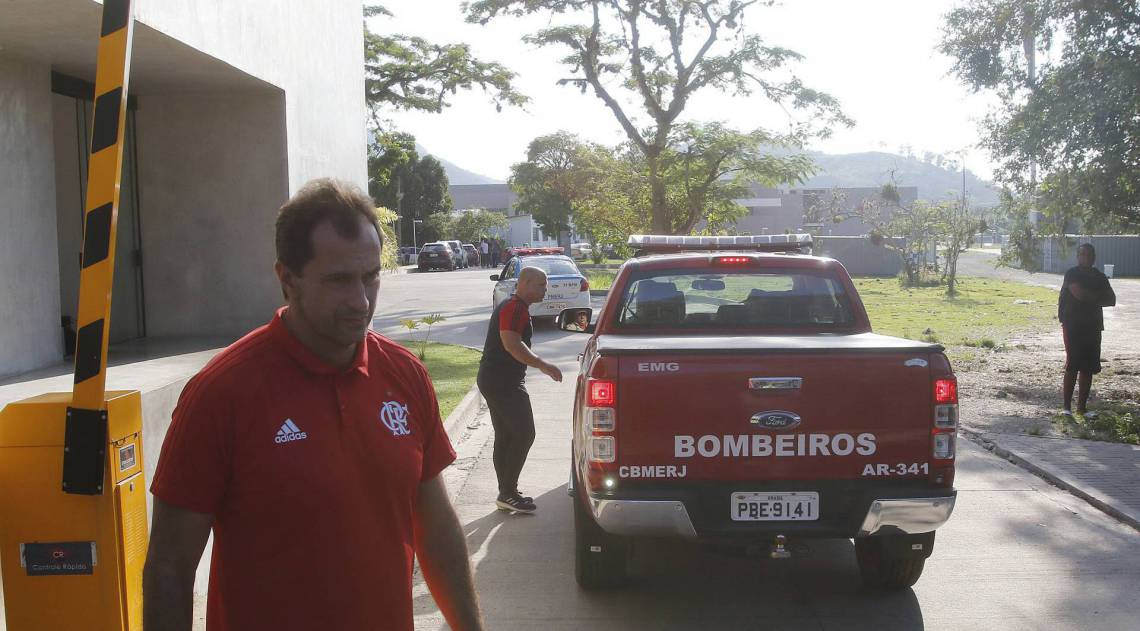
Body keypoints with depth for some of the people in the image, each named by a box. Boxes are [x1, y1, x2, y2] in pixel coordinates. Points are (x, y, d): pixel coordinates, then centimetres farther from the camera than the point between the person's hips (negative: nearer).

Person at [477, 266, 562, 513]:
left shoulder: (512, 306, 19)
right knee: (524, 435, -7)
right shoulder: (515, 308, -14)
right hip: (503, 382, -11)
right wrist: (543, 365, -24)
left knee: (505, 436, 12)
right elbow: (512, 345, -25)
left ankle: (506, 492, 17)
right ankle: (508, 493, -3)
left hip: (493, 379, 11)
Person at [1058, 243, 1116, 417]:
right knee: (1072, 366, -8)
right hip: (1073, 326, -6)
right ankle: (1067, 406, -3)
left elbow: (1112, 300, 6)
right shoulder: (1072, 274, -6)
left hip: (1093, 327, 6)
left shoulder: (1100, 277, 12)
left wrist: (1090, 297, -6)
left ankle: (1082, 406, 14)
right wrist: (1097, 297, -5)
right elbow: (1079, 293, -22)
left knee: (1088, 368, 7)